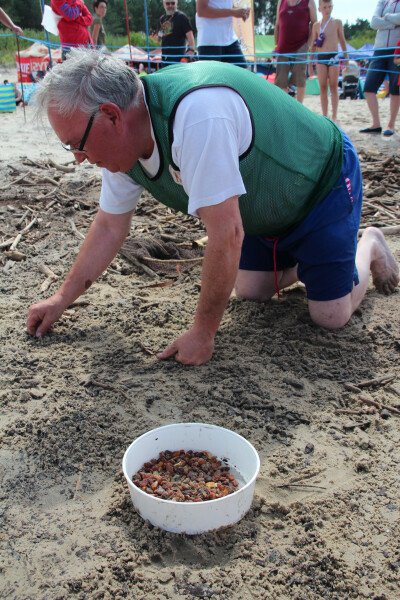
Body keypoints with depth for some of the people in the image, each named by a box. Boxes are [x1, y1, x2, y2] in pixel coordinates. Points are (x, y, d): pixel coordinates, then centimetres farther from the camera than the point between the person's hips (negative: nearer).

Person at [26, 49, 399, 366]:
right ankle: (301, 259, 33)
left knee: (330, 316, -5)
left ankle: (367, 246, 23)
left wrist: (203, 333, -29)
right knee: (250, 291, 9)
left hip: (323, 180, -7)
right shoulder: (121, 140, -14)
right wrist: (61, 299, 2)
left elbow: (226, 233, -39)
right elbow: (110, 225, 0)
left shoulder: (196, 112, -42)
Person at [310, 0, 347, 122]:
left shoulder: (337, 22, 5)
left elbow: (342, 41, 9)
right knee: (322, 87, 0)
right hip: (320, 57, 2)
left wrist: (346, 57, 6)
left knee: (333, 87, -2)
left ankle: (334, 116, 0)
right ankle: (324, 116, 4)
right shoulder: (316, 25, 8)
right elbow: (313, 45, 12)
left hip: (333, 56, -1)